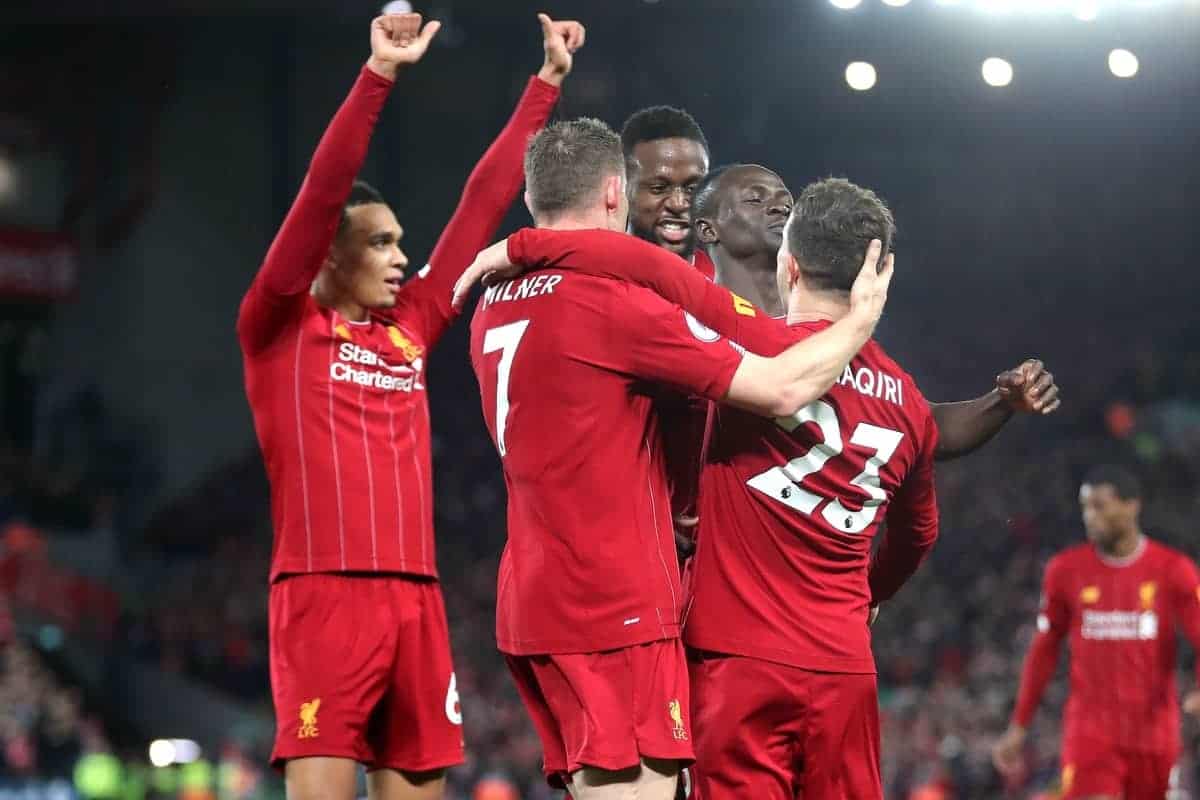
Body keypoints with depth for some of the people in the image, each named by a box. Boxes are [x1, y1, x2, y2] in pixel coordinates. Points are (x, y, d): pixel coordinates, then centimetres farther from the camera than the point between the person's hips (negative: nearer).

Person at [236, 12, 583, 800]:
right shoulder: (280, 327, 2)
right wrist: (379, 75, -16)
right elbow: (321, 194, -9)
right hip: (324, 593, -6)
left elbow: (484, 203, 19)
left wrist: (546, 85, 21)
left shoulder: (412, 328, 16)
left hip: (417, 599, 6)